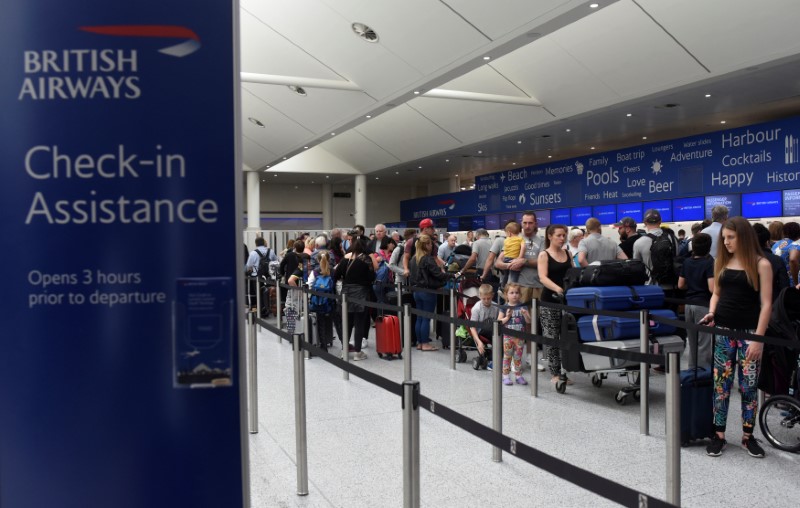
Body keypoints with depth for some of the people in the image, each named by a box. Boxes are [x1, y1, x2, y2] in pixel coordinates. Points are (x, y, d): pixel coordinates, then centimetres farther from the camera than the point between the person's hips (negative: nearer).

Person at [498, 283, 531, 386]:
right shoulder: (504, 308, -2)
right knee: (507, 356, 4)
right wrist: (507, 317, -18)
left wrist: (525, 314, -18)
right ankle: (506, 376, 10)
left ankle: (519, 376, 18)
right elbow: (499, 321, -3)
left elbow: (529, 321, -1)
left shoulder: (523, 307, 2)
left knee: (518, 357, 9)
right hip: (507, 336, -1)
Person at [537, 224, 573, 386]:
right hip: (550, 301, -4)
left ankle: (564, 372, 12)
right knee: (551, 338, -1)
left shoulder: (567, 253, 12)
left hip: (567, 299, 4)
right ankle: (554, 373, 6)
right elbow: (543, 278, -15)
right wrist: (558, 289, -31)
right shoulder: (544, 255, -3)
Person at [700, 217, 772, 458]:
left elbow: (766, 304, -8)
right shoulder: (721, 261, 7)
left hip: (749, 332, -3)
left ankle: (748, 436, 18)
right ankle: (719, 434, 13)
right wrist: (711, 313, -4)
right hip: (723, 330, 3)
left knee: (749, 386, 4)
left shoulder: (761, 264, -6)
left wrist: (758, 338, -14)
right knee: (721, 384, 5)